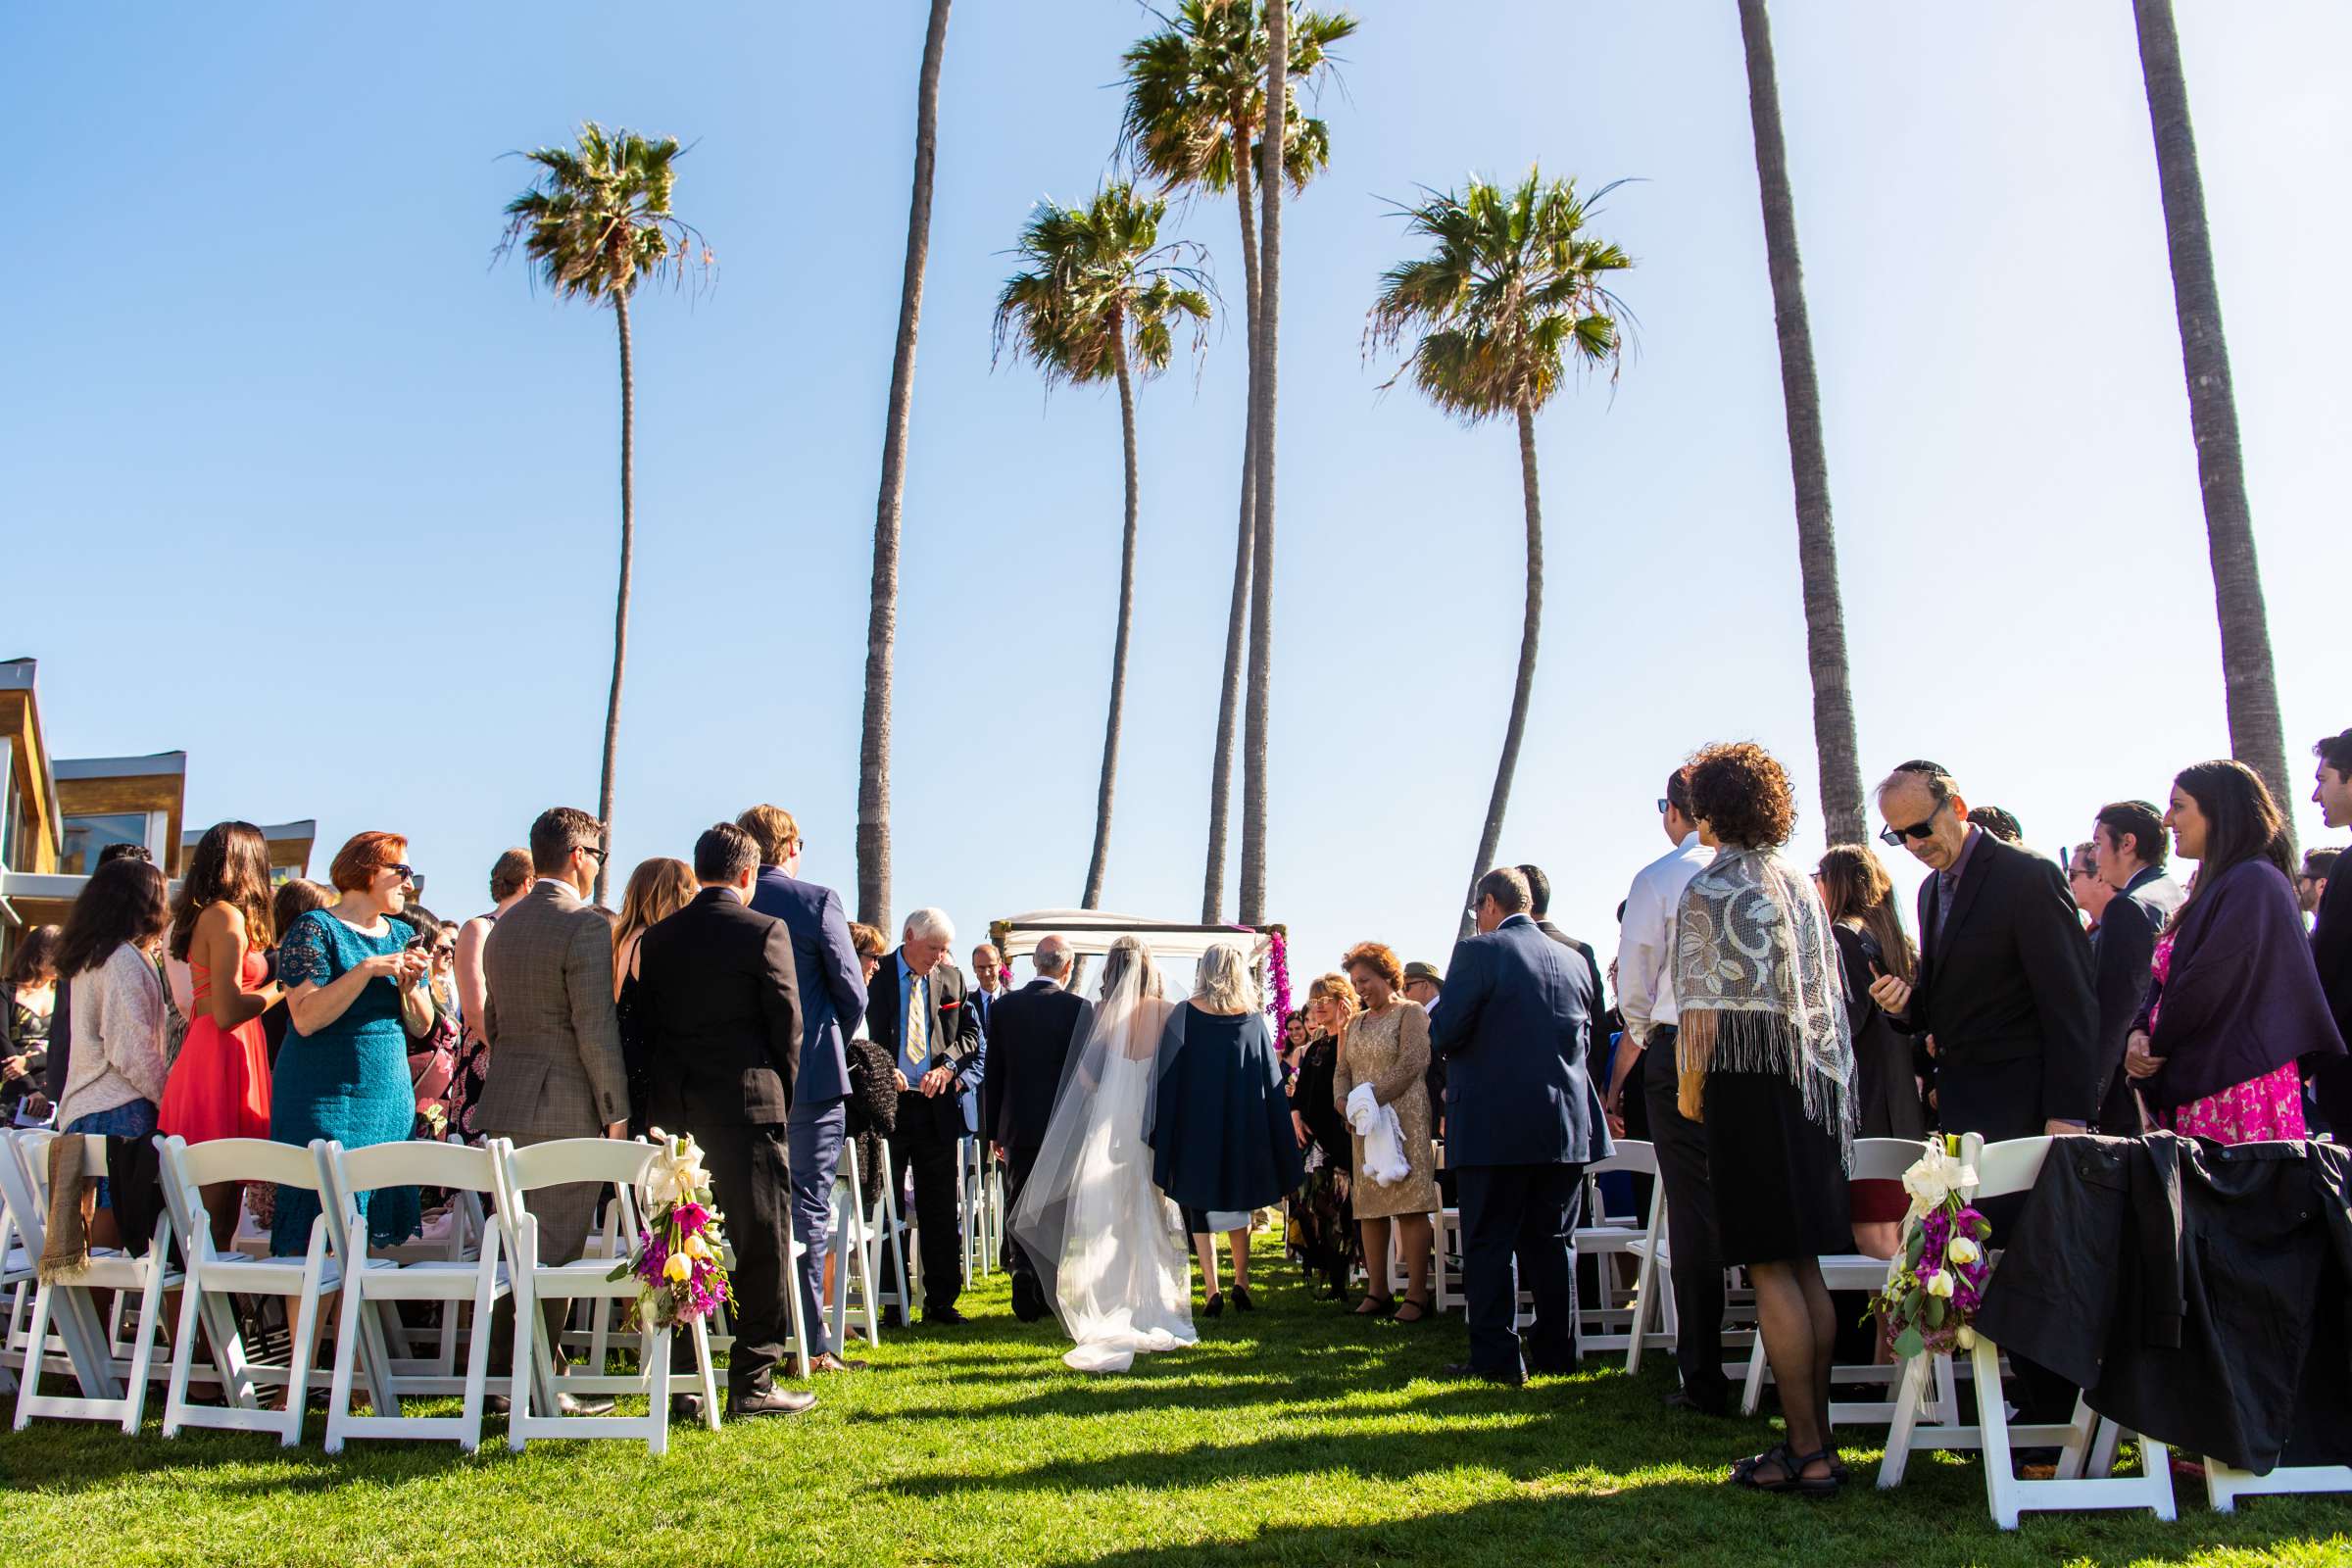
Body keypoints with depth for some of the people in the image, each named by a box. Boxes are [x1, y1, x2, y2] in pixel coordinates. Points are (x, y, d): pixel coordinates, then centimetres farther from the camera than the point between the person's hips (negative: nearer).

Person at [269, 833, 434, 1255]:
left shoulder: (402, 936, 13)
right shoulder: (314, 930, -4)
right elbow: (306, 1018, -16)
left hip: (391, 1098, 6)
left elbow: (421, 1027, 13)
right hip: (325, 1101, -6)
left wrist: (410, 986, -6)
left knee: (383, 1229, 4)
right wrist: (368, 970, -20)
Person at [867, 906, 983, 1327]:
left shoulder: (950, 979, 9)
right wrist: (883, 1068, -21)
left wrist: (947, 1067, -7)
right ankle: (891, 1304, 14)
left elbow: (970, 1033, 10)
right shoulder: (876, 976, -3)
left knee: (941, 1208, 6)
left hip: (936, 1105, 3)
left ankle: (941, 1303, 15)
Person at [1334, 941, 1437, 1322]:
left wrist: (1372, 1100, -18)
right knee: (1369, 1208, 5)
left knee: (1410, 1207, -8)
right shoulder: (1356, 1023, 19)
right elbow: (1342, 1072, 16)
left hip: (1403, 1118, -7)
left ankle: (1416, 1294, -7)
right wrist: (1344, 1103, -5)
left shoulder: (1410, 1013, -2)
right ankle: (1377, 1291, 10)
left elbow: (1412, 1064, -14)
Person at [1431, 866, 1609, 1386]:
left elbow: (1445, 1033, -14)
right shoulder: (1573, 960, 10)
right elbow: (1585, 1035, 16)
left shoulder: (1479, 952, -9)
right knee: (1552, 1241, 13)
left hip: (1495, 1125, -6)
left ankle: (1497, 1358, 3)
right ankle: (1557, 1352, 18)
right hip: (1566, 1124, 6)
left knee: (1489, 1244, 2)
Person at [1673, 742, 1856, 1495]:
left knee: (1770, 1270, -4)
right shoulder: (1802, 887, 13)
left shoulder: (1708, 889, -9)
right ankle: (1817, 1437, 18)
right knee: (1805, 1266, 12)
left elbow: (1702, 1013, -15)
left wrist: (1689, 1092, -3)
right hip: (1811, 1082, 7)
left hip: (1747, 1081, -7)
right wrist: (1819, 1075, 19)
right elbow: (1829, 1001, 13)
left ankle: (1804, 1450, -2)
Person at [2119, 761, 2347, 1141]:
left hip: (2238, 1084, -8)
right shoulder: (2209, 888, 20)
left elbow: (2210, 982, -16)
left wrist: (2154, 1048, -5)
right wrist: (2140, 1032, -1)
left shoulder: (2255, 882, -9)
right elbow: (2165, 981, 18)